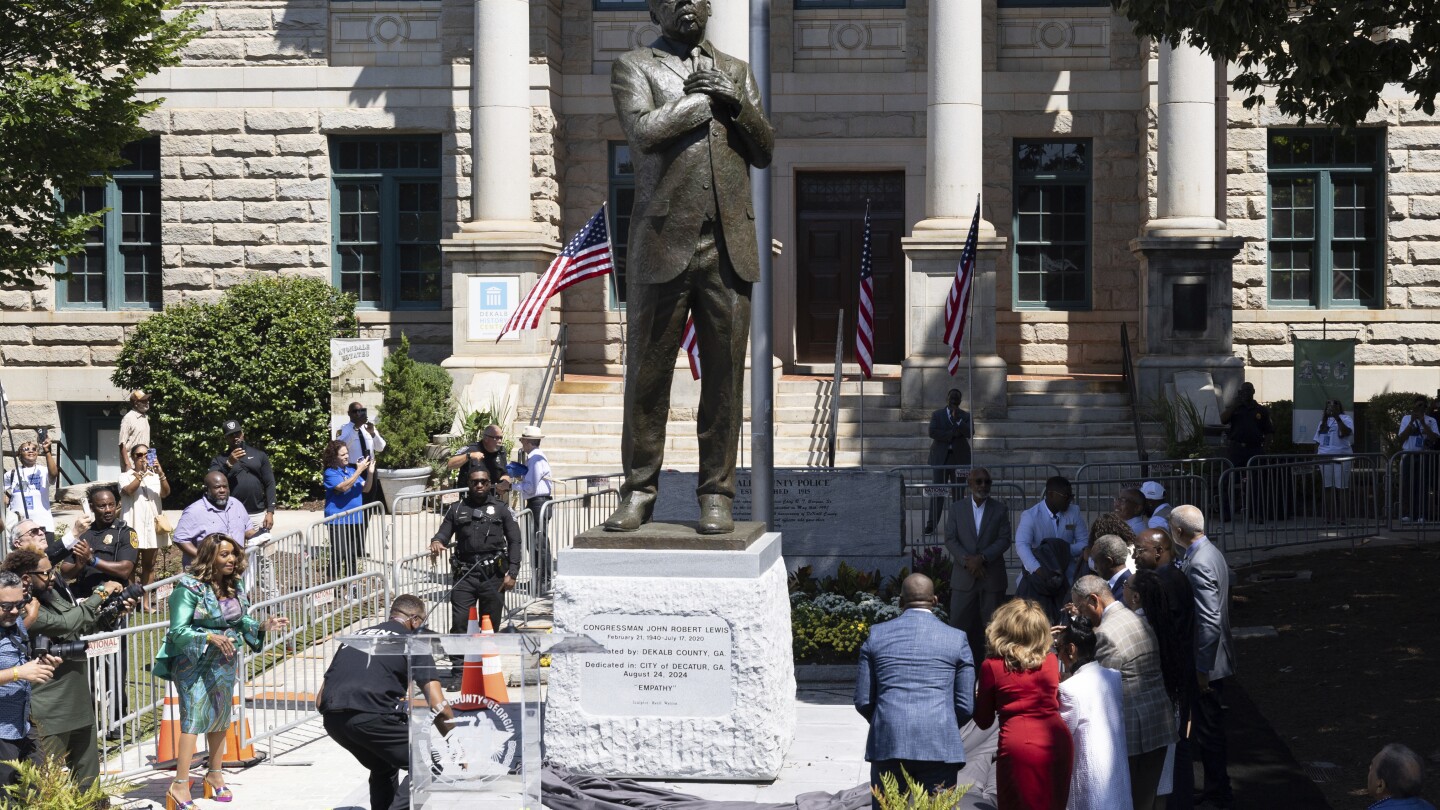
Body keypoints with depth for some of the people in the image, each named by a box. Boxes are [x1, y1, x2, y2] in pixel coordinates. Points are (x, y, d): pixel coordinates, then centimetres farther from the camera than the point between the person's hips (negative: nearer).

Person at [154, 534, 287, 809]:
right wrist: (210, 637, -32)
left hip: (224, 661, 7)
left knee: (220, 716, 14)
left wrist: (263, 626, -10)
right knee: (194, 716, -13)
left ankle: (215, 773, 30)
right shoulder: (190, 587, -18)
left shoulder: (234, 586, 2)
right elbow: (178, 631, -20)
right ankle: (180, 784, -12)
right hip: (194, 661, -7)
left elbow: (242, 622, 8)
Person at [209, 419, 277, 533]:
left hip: (258, 515, 1)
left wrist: (270, 512, -2)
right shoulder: (219, 460, 8)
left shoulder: (259, 455, 10)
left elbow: (269, 484, 7)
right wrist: (228, 464, -20)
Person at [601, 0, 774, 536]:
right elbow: (644, 132, -10)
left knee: (725, 376, 2)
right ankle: (640, 488, 10)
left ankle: (716, 492, 9)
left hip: (729, 247, 3)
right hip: (663, 244, -3)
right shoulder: (633, 67, 9)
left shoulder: (736, 74, 20)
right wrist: (702, 97, -2)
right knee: (647, 375, 0)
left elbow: (765, 151, 12)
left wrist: (734, 101, -3)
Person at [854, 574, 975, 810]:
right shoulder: (957, 639, 5)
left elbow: (862, 701, 7)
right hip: (940, 746, -1)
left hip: (886, 745, 1)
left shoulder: (877, 634, 7)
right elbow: (966, 706, 4)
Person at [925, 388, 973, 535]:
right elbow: (932, 432, -7)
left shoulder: (965, 416, 9)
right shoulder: (937, 415, 8)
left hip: (959, 458, 1)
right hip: (941, 458, -1)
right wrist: (951, 434, -12)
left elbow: (969, 433, -7)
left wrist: (957, 419, -16)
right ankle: (931, 525, -6)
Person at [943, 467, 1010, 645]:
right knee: (958, 623, -2)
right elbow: (950, 540, 0)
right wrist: (967, 561, -14)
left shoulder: (1000, 509, 4)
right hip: (963, 576, 0)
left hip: (992, 576, 0)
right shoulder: (956, 508, 6)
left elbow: (1004, 540, -3)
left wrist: (982, 558, -15)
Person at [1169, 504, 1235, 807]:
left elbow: (1209, 622, -27)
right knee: (1210, 728, 19)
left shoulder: (1198, 565, -24)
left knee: (1208, 729, 2)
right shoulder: (1210, 552, 7)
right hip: (1213, 657, 10)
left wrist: (1202, 668, -22)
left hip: (1206, 660, -10)